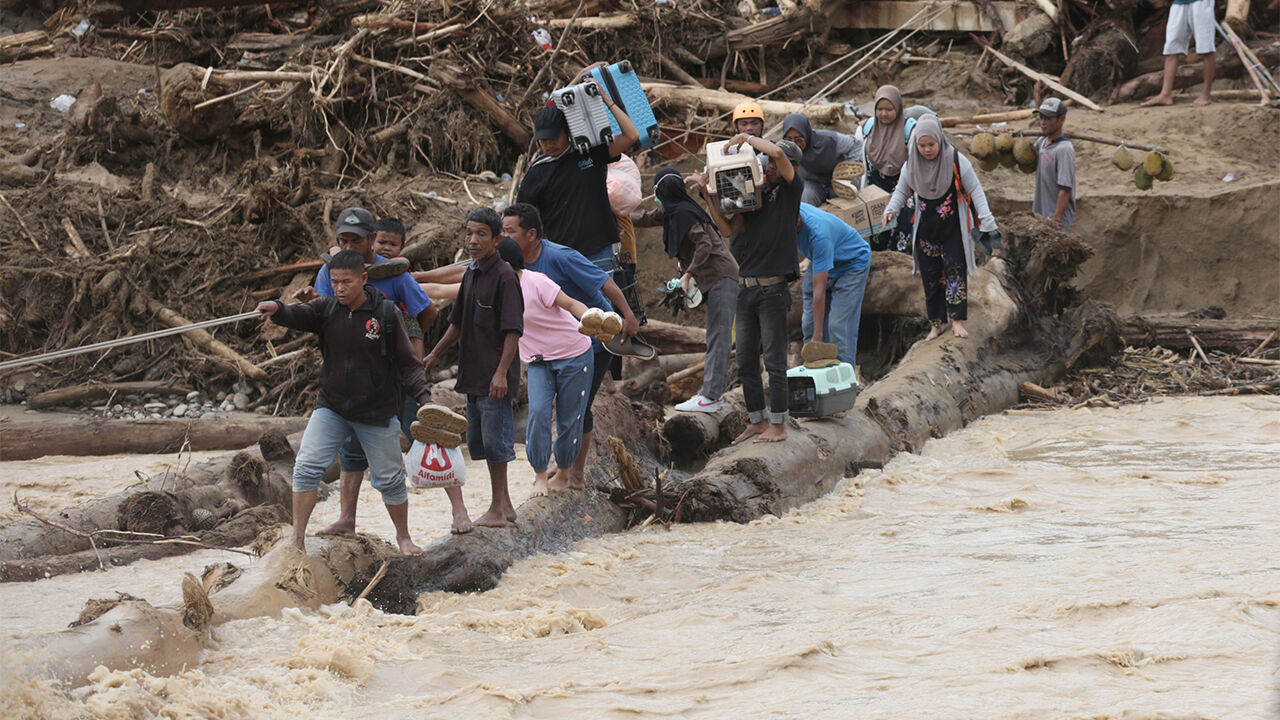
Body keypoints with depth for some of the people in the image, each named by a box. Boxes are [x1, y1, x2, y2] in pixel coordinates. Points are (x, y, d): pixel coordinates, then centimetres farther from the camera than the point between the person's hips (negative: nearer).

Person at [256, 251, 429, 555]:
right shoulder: (326, 309, -3)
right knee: (307, 467, -12)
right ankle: (298, 539, -6)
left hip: (377, 412, -2)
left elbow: (407, 364, -6)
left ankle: (403, 537, 31)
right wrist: (276, 309, -44)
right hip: (331, 407, 2)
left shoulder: (386, 314, -11)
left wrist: (424, 397, -18)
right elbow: (298, 316, -22)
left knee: (389, 479, 10)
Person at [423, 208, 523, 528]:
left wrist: (502, 372, -22)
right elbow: (458, 323, 25)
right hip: (473, 375, 9)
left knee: (495, 440, -4)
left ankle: (498, 510, 3)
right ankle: (504, 505, 22)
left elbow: (513, 330, -17)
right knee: (479, 440, 13)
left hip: (495, 378, -9)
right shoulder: (471, 274, 13)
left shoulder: (504, 276, -13)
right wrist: (435, 355, 25)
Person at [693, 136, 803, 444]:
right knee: (746, 361, 10)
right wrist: (708, 195, 2)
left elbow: (778, 152, -17)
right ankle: (757, 421, 20)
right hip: (747, 288, 7)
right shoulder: (755, 196, 15)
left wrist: (747, 138, -5)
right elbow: (729, 229, 8)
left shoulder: (791, 190, -1)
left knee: (774, 360, -3)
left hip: (773, 289, -7)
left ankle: (778, 425, 3)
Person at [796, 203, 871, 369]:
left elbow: (819, 290, -39)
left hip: (852, 263, -7)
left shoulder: (818, 234, -42)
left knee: (839, 326, -17)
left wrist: (817, 337, -35)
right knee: (809, 324, 1)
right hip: (820, 262, 8)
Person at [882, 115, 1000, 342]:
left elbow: (975, 191, -8)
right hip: (926, 231, 3)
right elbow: (901, 192, 10)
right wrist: (891, 210, -10)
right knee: (930, 276, 5)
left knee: (955, 271, -9)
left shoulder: (956, 162, -12)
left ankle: (957, 320, -4)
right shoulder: (912, 165, -2)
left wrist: (986, 220, -14)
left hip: (953, 229, -3)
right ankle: (936, 323, 13)